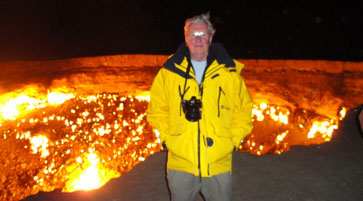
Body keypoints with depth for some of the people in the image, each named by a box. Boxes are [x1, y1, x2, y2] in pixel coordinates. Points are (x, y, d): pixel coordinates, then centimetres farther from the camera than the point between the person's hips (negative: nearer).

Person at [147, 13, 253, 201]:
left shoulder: (229, 73, 0)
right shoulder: (168, 73, 0)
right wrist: (166, 138, -1)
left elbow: (243, 111, 7)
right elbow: (157, 110, 7)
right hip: (180, 161, 0)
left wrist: (233, 140, 0)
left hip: (219, 162, 0)